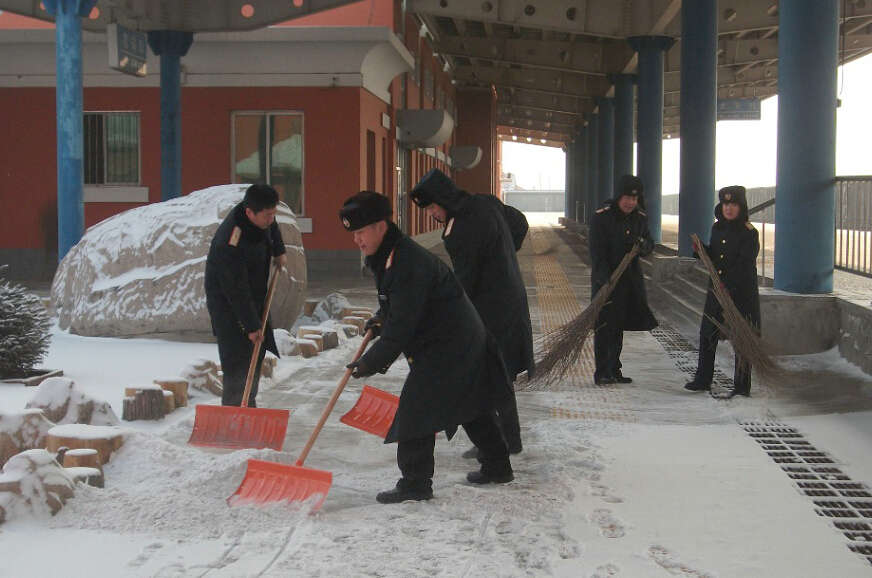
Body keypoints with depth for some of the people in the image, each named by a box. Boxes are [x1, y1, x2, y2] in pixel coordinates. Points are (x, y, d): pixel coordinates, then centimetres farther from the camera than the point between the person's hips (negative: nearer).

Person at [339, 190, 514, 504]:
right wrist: (382, 316, 13)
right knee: (470, 406, 19)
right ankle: (497, 467, 32)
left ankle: (415, 483, -3)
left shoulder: (408, 263, -27)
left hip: (445, 346, -11)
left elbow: (402, 325, -27)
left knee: (416, 408, -9)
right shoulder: (388, 256, 7)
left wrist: (372, 362, -21)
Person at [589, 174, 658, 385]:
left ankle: (614, 370, 20)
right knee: (604, 327, -5)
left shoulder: (640, 218, 6)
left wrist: (644, 245, -13)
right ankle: (602, 373, -1)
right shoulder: (601, 217, -11)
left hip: (630, 280, 5)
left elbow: (649, 246, 13)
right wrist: (606, 281, -25)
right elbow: (597, 253, -15)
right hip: (605, 280, -5)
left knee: (618, 327, 12)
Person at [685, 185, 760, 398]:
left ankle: (742, 386, 8)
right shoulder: (717, 228, 10)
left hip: (741, 293, -7)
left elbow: (744, 265, -18)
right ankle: (703, 380, 24)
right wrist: (702, 249, -3)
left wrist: (727, 286, -26)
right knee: (707, 334, 11)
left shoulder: (749, 233, -11)